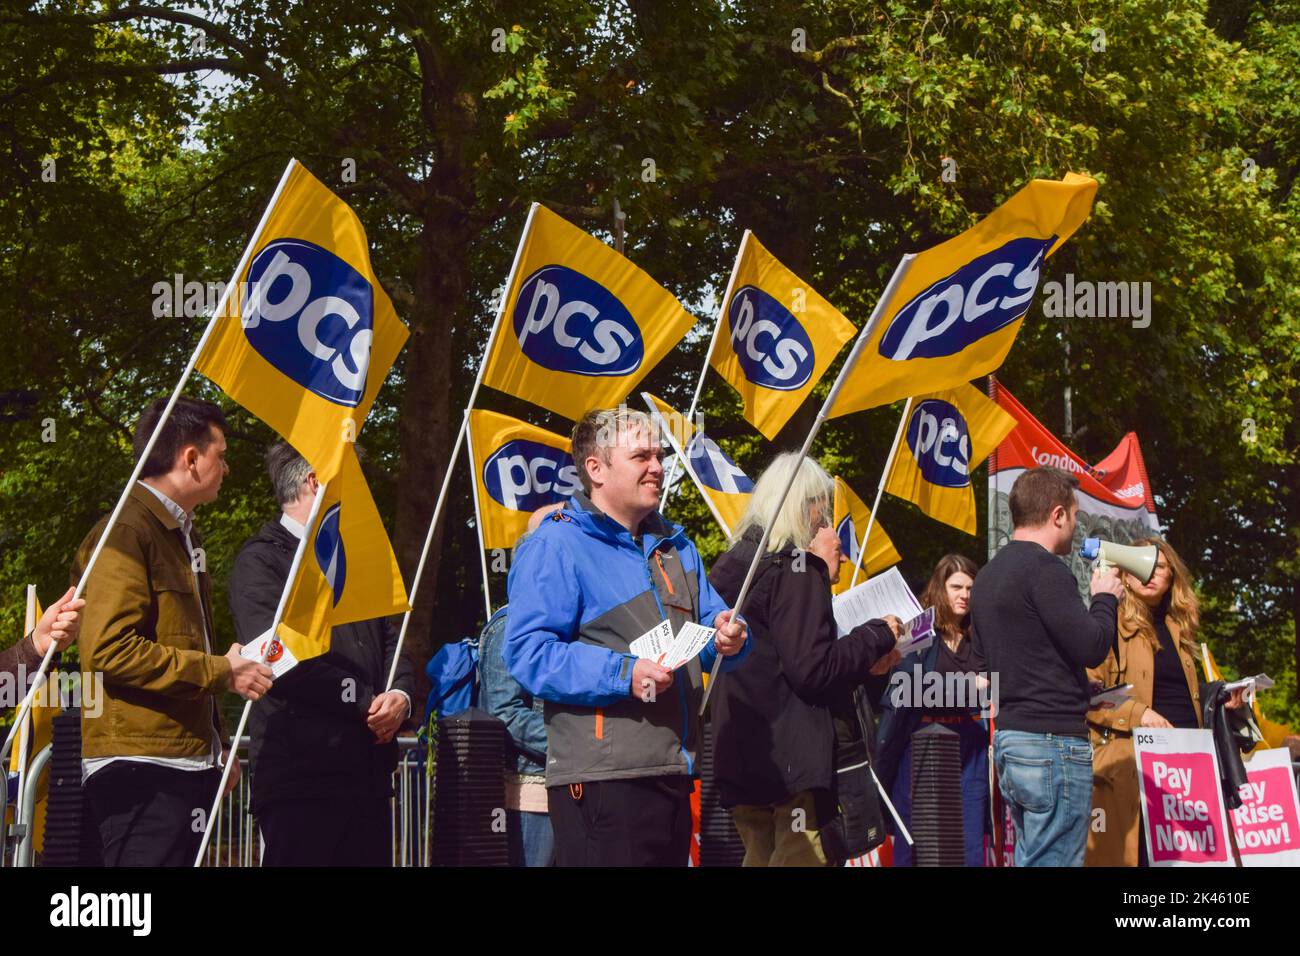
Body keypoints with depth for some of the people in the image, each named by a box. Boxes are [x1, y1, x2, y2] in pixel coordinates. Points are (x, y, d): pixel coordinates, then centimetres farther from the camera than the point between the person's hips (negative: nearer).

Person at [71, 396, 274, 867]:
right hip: (141, 769, -10)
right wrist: (221, 672, -16)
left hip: (188, 765, 10)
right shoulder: (126, 534, -10)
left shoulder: (181, 534, 22)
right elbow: (109, 650, -21)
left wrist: (218, 744, 25)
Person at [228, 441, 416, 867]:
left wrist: (400, 696, -3)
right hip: (300, 775, -8)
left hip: (368, 773, 8)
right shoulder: (261, 559, -4)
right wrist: (366, 703, -12)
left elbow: (391, 642, 20)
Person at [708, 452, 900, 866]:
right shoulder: (796, 568, -11)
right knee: (802, 860, -6)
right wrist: (879, 635, -5)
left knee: (761, 857, 13)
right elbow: (812, 669, -18)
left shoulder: (734, 567, 15)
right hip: (793, 759, -9)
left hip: (740, 759, 9)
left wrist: (862, 663, 17)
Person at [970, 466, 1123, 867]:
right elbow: (1092, 646, -15)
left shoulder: (988, 575, 17)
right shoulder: (1045, 569, -12)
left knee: (1030, 859, 12)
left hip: (1009, 740, 10)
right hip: (1053, 743, -10)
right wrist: (1105, 598, 2)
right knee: (1054, 863, -9)